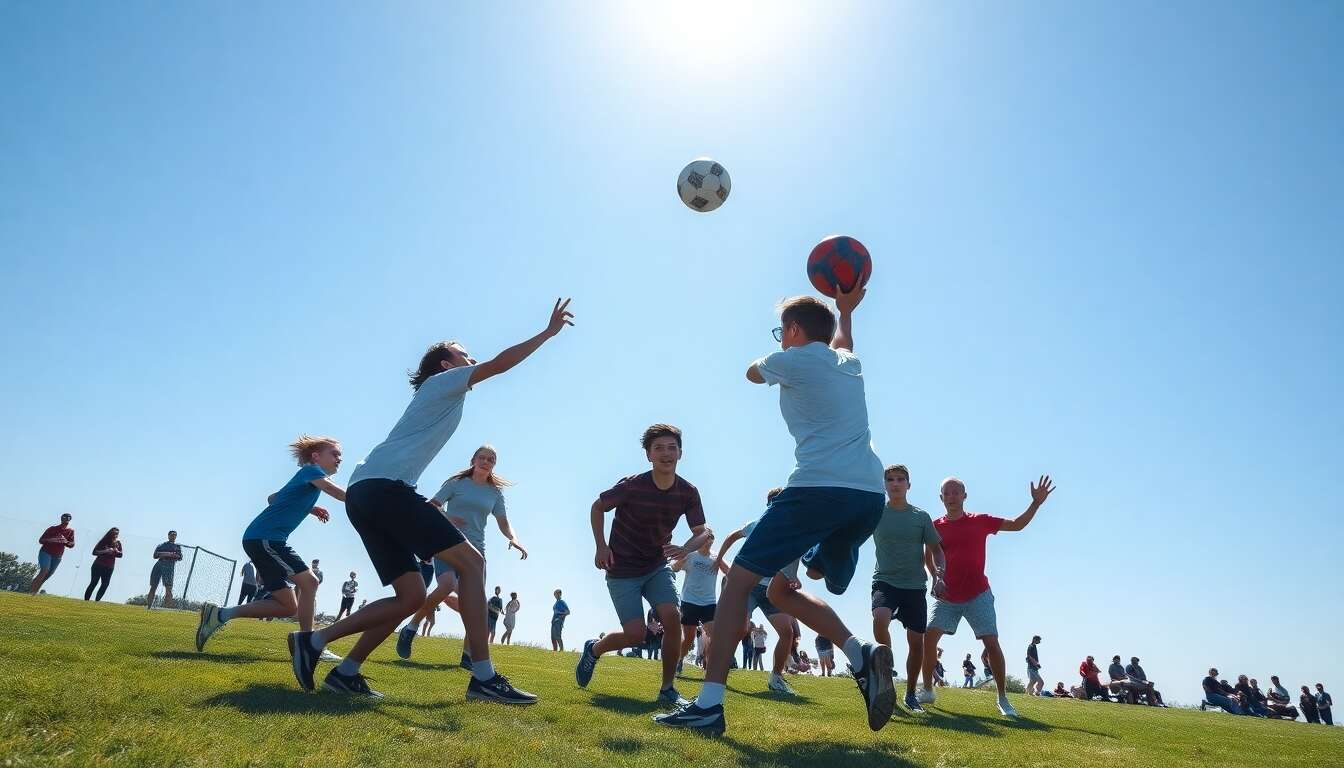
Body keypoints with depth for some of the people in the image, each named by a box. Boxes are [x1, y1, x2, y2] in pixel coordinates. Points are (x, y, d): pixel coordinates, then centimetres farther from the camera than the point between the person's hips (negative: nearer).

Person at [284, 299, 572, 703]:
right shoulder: (443, 381, 8)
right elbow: (499, 363, 0)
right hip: (384, 486, -10)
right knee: (470, 561, -12)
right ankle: (483, 676, -16)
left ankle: (313, 641, 8)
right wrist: (548, 332, 7)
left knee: (411, 595, 7)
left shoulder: (437, 397, 32)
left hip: (363, 492, 10)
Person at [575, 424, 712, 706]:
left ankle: (667, 689, -1)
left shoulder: (688, 492, -11)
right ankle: (593, 649, 22)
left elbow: (703, 532, -7)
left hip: (657, 566, 4)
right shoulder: (632, 485, -20)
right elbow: (597, 507, -3)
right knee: (635, 635, -11)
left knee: (672, 618, -18)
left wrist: (685, 549, -28)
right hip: (622, 570, -3)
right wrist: (601, 546, -11)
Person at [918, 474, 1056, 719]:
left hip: (977, 595, -1)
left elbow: (1017, 525, 2)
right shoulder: (935, 526, 1)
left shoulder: (980, 521, 0)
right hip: (946, 597, 1)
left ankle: (1003, 699, 9)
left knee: (992, 643, -7)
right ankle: (927, 691, 7)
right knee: (929, 637, -8)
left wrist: (1036, 503, -9)